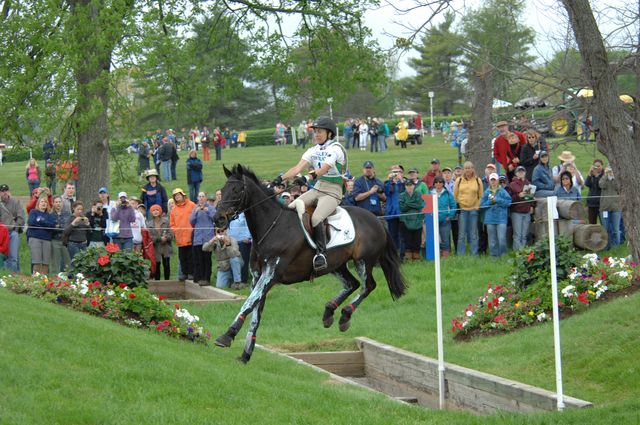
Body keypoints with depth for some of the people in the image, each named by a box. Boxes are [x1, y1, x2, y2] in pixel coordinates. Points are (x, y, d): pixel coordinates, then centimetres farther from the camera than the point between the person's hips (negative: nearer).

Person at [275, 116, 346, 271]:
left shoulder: (335, 149, -8)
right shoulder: (313, 151, 12)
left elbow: (323, 169, -25)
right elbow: (297, 168, -1)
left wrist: (308, 178, -43)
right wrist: (281, 178, -18)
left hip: (332, 192, -7)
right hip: (317, 189, 7)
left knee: (316, 218, -32)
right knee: (291, 208, -17)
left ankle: (321, 253, -28)